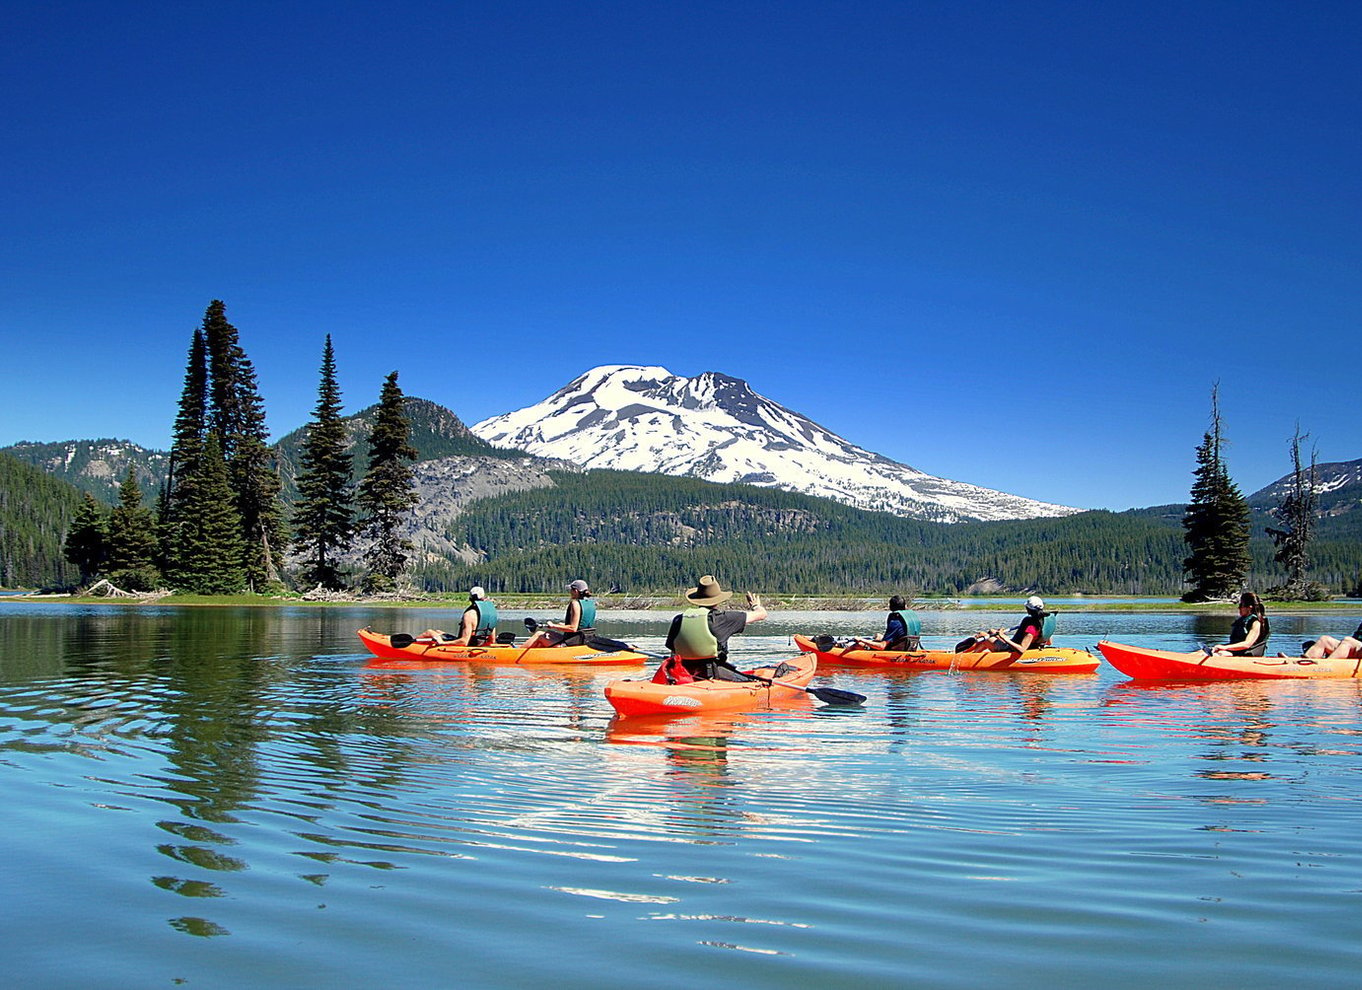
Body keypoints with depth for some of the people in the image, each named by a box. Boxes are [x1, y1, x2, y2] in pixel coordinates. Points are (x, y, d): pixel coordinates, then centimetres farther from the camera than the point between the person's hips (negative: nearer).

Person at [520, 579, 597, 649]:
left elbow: (573, 628, -24)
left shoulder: (575, 603, -18)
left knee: (539, 635, 10)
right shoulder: (592, 603, 7)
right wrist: (564, 625, 22)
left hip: (569, 643, -8)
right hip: (581, 641, 9)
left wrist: (553, 626, -15)